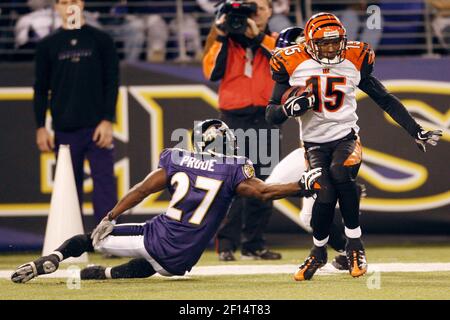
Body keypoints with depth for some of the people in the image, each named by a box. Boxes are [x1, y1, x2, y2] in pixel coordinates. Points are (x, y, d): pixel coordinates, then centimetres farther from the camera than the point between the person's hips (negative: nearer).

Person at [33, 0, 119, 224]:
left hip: (97, 128, -1)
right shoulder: (48, 45, 9)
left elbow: (112, 82, 2)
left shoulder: (100, 40, 6)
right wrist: (40, 127, 2)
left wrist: (107, 121, -7)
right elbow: (41, 89, 10)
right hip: (64, 131, 1)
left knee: (104, 184, -7)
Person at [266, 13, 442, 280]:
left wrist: (417, 132, 4)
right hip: (315, 143, 0)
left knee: (340, 172, -32)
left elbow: (386, 100, 8)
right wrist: (291, 108, -24)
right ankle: (319, 253, 10)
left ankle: (355, 245, -17)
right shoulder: (294, 65, -5)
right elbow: (273, 114, 0)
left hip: (346, 137, 0)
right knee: (326, 196, -20)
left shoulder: (355, 61, -1)